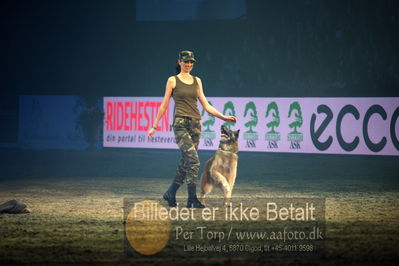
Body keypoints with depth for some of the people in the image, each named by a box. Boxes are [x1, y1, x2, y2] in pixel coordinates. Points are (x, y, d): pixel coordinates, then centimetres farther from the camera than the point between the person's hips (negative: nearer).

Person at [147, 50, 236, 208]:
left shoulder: (197, 81, 15)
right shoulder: (173, 80, 2)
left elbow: (206, 105, 16)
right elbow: (164, 105, 5)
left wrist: (223, 117, 7)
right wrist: (154, 126, 3)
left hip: (195, 124, 5)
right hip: (181, 123, -5)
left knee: (186, 163, 5)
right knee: (193, 160, -18)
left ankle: (170, 194, 22)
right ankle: (192, 199, -16)